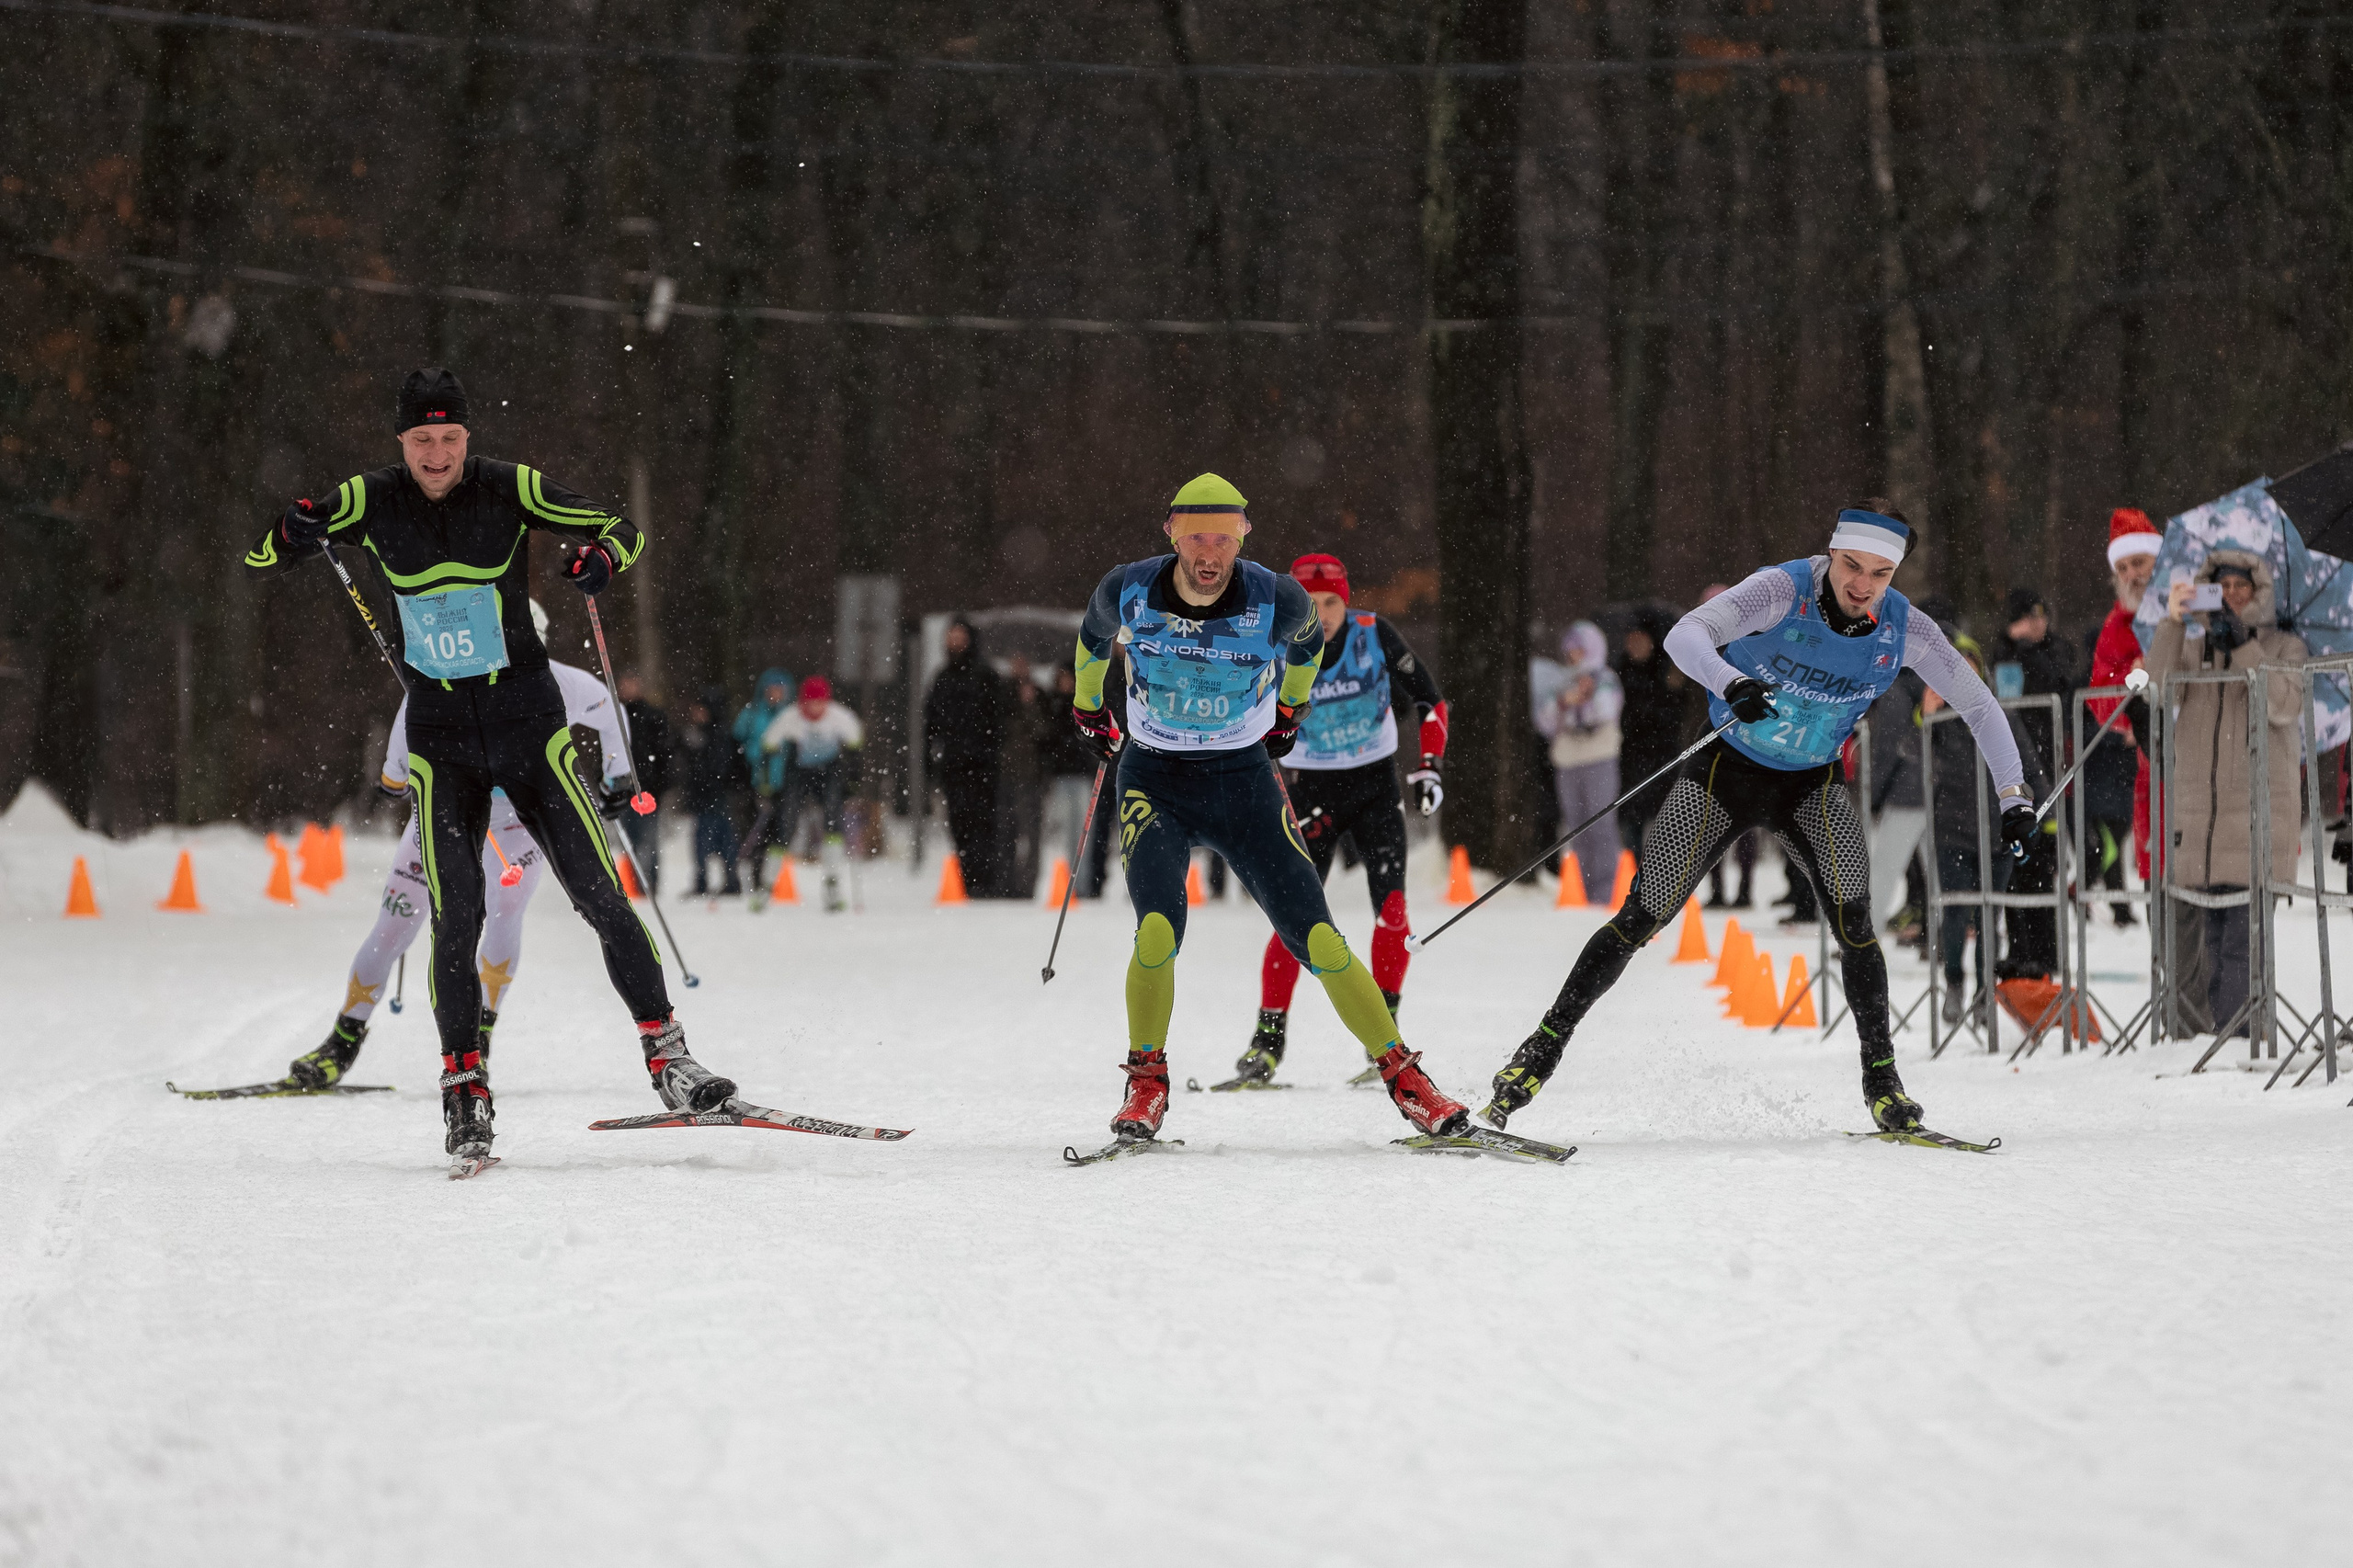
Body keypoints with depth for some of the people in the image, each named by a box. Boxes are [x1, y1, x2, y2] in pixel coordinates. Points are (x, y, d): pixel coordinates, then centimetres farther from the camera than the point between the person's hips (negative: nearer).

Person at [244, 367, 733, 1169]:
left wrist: (602, 556, -23)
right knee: (455, 915, -9)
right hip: (440, 730, 0)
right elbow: (262, 560, 1)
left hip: (529, 717, 0)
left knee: (600, 893, -4)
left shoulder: (510, 488, -8)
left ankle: (667, 1053, 3)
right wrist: (291, 537, -23)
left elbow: (621, 528, 1)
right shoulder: (373, 500, -5)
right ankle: (464, 1089, 0)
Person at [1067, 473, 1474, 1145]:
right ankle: (1146, 1083, -4)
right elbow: (1094, 636, 13)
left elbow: (1308, 639, 11)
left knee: (1318, 940, -9)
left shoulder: (1276, 601, -15)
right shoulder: (1127, 593, -13)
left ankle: (1404, 1079, 1)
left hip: (1244, 783, 0)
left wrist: (1291, 707, 25)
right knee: (1158, 930, -24)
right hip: (1154, 780, 0)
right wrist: (1086, 707, 26)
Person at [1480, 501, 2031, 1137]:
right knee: (1640, 920, -6)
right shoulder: (1783, 591, -25)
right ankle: (1545, 1047, 6)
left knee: (1852, 921, -21)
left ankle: (1880, 1074, -7)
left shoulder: (1904, 629, -14)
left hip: (1813, 786, 2)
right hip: (1728, 770, -2)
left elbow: (1978, 704, -1)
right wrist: (1731, 684, -57)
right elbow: (1685, 636, -37)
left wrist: (2014, 792, -8)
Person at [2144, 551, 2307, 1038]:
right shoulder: (2194, 647, 17)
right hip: (2196, 808, 3)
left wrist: (2244, 647, -12)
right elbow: (2162, 688, -3)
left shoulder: (2283, 647, 11)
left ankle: (2234, 1036, -11)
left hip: (2259, 808, -3)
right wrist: (2172, 624, -15)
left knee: (2242, 937, -11)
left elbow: (2286, 704, -7)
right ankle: (2189, 1039, 6)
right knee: (2189, 932, 0)